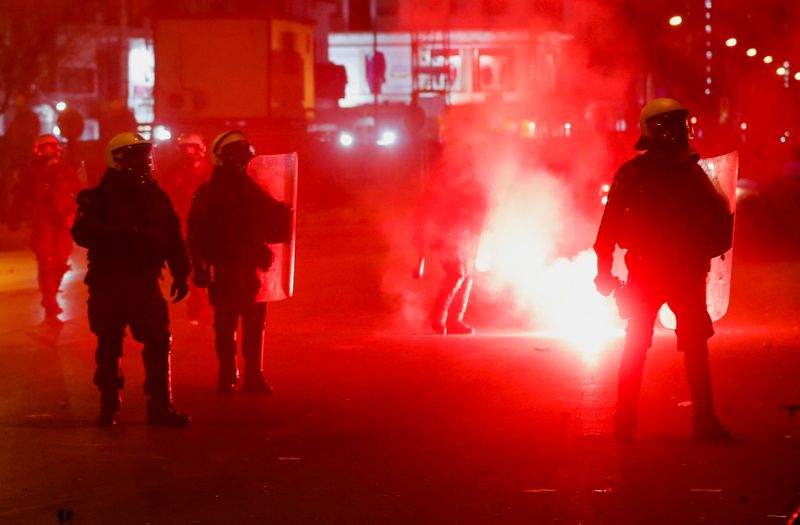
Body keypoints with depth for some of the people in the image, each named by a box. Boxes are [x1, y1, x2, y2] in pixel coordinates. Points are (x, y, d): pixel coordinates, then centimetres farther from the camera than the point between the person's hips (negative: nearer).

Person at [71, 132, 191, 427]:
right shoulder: (98, 199, -3)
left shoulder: (155, 196, 9)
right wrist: (123, 234, -27)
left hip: (144, 283, 3)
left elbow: (174, 238, 12)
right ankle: (109, 407, 13)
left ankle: (160, 406, 2)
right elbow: (82, 233, -19)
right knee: (109, 347, 4)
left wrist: (181, 275, 7)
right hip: (108, 284, -3)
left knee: (159, 342, -4)